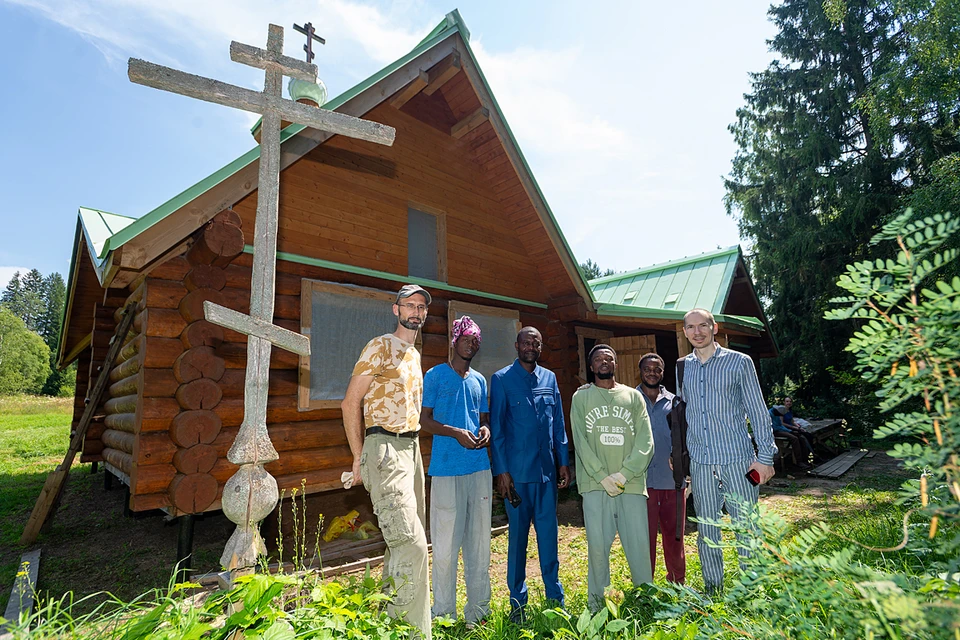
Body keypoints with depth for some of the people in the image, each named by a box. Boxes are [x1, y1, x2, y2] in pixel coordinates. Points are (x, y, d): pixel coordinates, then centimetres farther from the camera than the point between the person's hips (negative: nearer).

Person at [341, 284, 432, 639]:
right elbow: (350, 402, -8)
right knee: (412, 544, -11)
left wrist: (412, 445, 15)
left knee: (404, 541, 16)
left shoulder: (415, 355, 17)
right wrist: (359, 457, -9)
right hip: (385, 450, -8)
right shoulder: (379, 348, -7)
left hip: (412, 449, 8)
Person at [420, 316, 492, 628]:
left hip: (480, 467, 5)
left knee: (479, 539, 11)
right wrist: (455, 432, -16)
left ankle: (478, 608, 26)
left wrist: (486, 429, -2)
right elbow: (423, 419, -3)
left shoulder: (479, 380, 15)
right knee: (446, 541, 0)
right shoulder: (435, 375, 0)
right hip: (446, 469, -5)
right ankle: (444, 612, 18)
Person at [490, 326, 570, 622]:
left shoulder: (550, 378, 9)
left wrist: (563, 461, 9)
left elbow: (558, 424, 12)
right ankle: (517, 601, 24)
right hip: (517, 472, -3)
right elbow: (496, 427, -5)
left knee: (549, 532, 11)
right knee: (518, 534, 8)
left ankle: (555, 596, 27)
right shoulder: (502, 379, -3)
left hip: (547, 470, 3)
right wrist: (501, 470, -8)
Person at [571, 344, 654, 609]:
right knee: (597, 545, 0)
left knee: (639, 543, 3)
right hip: (595, 484, -1)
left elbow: (645, 441, 3)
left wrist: (624, 473, -10)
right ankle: (597, 605, 16)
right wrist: (603, 476, -10)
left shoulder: (633, 396, 10)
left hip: (632, 483, 1)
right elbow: (580, 441, -1)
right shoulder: (581, 397, 7)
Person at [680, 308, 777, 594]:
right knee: (706, 530, 12)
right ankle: (712, 589, 28)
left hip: (738, 458, -3)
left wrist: (765, 456, -5)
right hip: (700, 463, 3)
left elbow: (758, 412, -1)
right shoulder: (682, 368, 8)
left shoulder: (739, 362, -2)